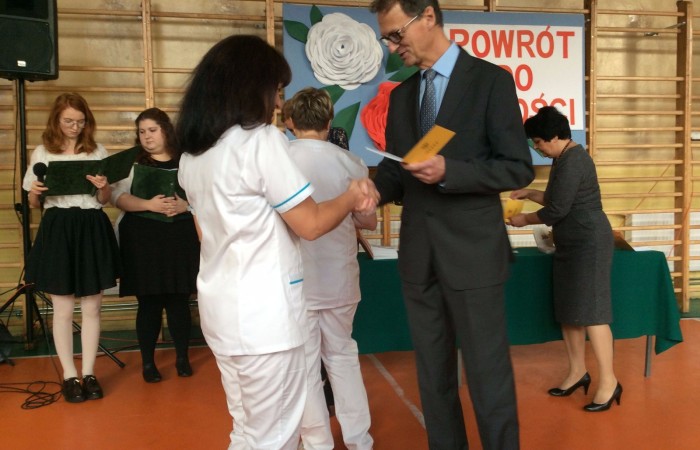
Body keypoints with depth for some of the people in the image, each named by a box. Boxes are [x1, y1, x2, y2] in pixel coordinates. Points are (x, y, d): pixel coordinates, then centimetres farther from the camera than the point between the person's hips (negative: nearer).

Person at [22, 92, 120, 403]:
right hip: (57, 231, -1)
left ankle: (89, 373, 16)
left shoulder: (98, 152, 8)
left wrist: (103, 187, -13)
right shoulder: (42, 153, 6)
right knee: (63, 309, 3)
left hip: (92, 230, 1)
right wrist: (35, 192, -13)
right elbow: (33, 203, 9)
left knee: (91, 307, 6)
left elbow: (105, 200, 9)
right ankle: (69, 376, 14)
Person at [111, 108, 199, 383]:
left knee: (179, 301, 6)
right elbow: (118, 197, -4)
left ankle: (182, 358, 21)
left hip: (180, 238, 1)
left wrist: (185, 205, -15)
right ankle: (148, 362, 16)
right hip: (142, 239, 0)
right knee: (148, 303, 3)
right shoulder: (131, 161, 6)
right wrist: (148, 204, -19)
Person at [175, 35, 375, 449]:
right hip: (263, 315, -8)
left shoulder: (193, 154, 9)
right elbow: (310, 225, -12)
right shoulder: (261, 140, -15)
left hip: (222, 310, 8)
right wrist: (352, 197, 6)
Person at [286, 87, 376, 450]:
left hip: (297, 281, -2)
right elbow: (369, 221, 5)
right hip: (340, 278, 3)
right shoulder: (350, 163, -6)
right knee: (342, 354, 19)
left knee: (305, 365, 10)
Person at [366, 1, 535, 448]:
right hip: (418, 255, 6)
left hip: (472, 253, -5)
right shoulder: (401, 95, 12)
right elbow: (394, 171, 11)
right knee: (433, 374, 16)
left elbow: (518, 168, -9)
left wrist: (448, 170, -23)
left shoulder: (491, 79, -5)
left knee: (488, 374, 3)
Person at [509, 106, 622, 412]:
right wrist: (527, 193, 13)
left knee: (590, 312, -8)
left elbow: (556, 210, -19)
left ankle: (609, 382, -1)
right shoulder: (563, 159, 13)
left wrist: (524, 220, -5)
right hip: (570, 245, 10)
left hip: (588, 244, -10)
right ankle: (577, 372, 21)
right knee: (568, 311, 11)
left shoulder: (572, 161, -19)